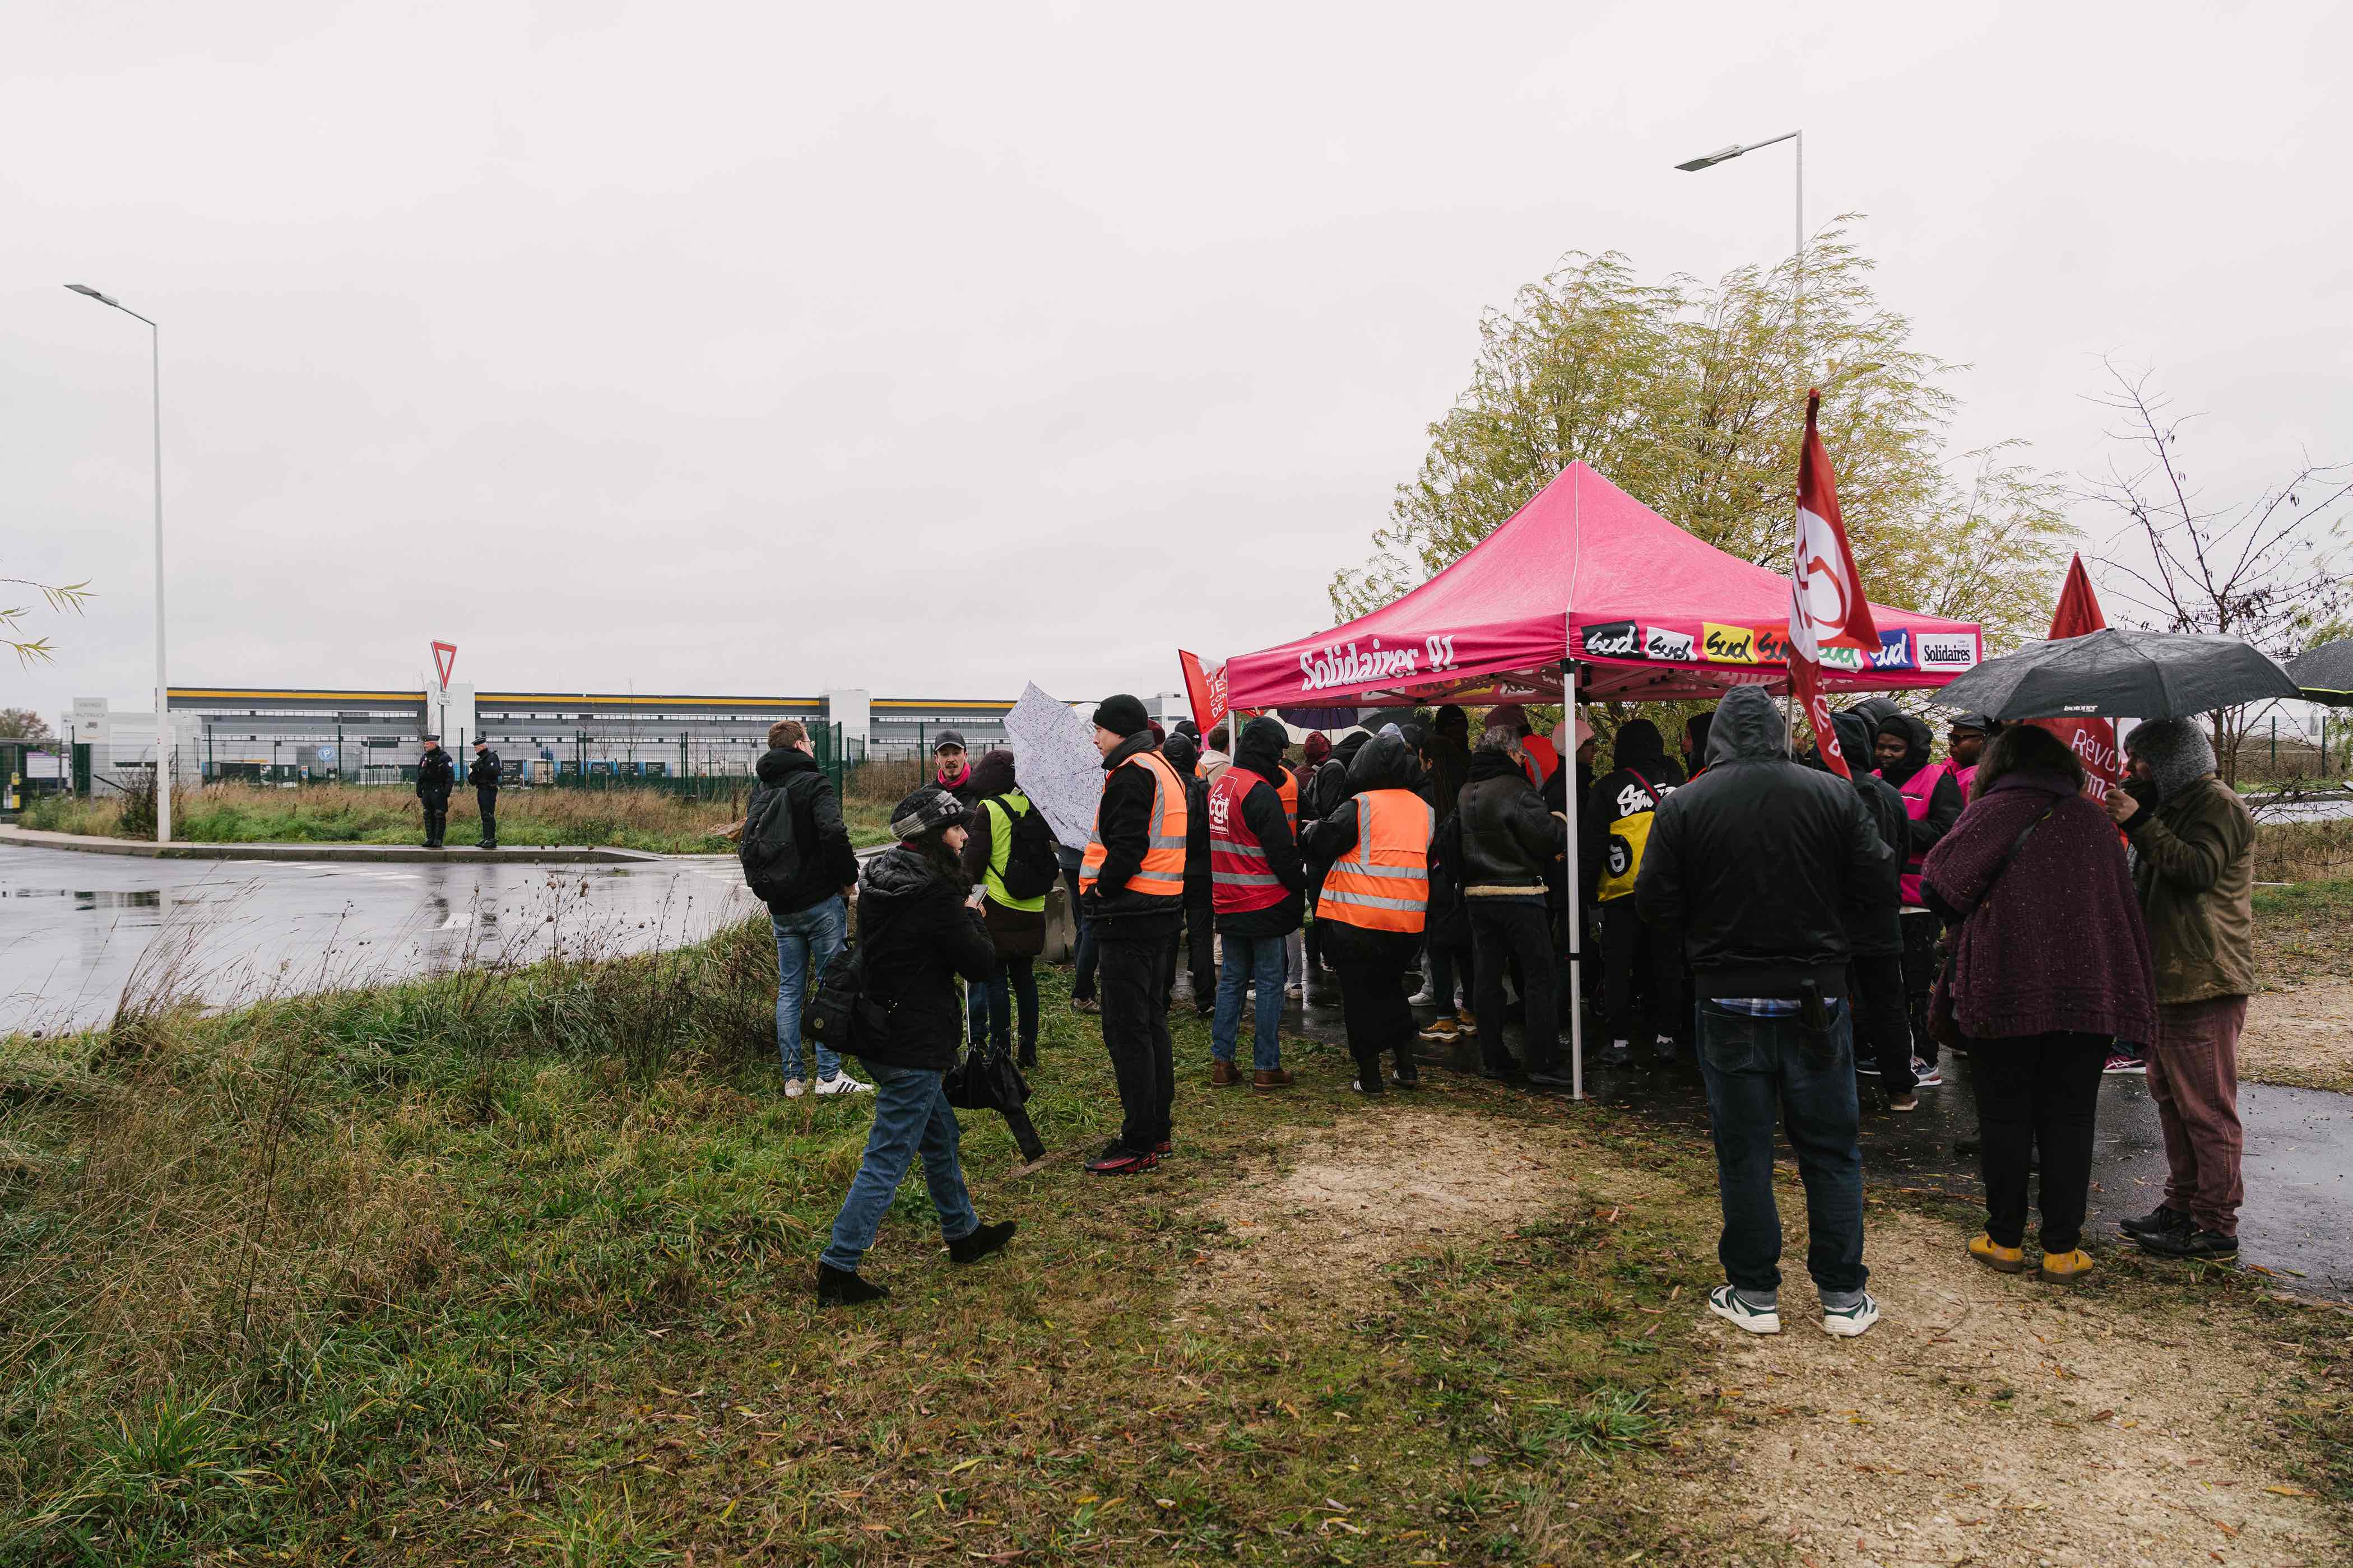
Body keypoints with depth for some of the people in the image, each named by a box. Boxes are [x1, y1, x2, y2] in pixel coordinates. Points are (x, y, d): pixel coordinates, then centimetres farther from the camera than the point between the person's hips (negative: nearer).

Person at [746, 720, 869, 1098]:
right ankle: (829, 1076, 0)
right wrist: (849, 878, -12)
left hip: (781, 909, 6)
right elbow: (833, 833, -24)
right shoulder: (813, 783, -10)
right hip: (821, 902, -6)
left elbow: (749, 845, 18)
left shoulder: (759, 790, 13)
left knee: (789, 990, 10)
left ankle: (792, 1079, 13)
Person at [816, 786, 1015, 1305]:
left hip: (876, 1032, 10)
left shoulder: (879, 881, 6)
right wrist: (972, 917, 3)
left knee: (941, 1136, 23)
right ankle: (838, 1270, 4)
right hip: (914, 1046, -10)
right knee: (887, 1159, -1)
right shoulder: (935, 894, -20)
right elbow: (980, 963, -16)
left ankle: (963, 1233, 38)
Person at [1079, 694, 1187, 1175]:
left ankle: (1138, 1144, -1)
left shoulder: (1132, 773, -15)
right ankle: (1157, 1130, 25)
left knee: (1127, 1030, -5)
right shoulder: (1164, 770, 18)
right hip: (1161, 911, 11)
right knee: (1150, 1021, 17)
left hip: (1129, 915, -11)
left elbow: (1128, 846, -25)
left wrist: (1100, 889, -13)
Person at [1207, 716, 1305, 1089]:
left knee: (1231, 979, 14)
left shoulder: (1217, 786, 9)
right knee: (1270, 982, 2)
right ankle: (1266, 1067, 6)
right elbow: (1282, 852, -16)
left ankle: (1221, 1062, 15)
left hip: (1228, 905, 7)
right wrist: (1301, 885, -2)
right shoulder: (1261, 793, -17)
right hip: (1265, 904, -7)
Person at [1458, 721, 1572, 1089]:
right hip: (1519, 893, -7)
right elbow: (1550, 836, -16)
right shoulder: (1516, 790, -14)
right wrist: (1562, 823, 6)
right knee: (1541, 977, 1)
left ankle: (1493, 1059, 15)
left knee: (1488, 977, 11)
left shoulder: (1465, 793, 10)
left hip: (1477, 893, 7)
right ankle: (1543, 1063, -1)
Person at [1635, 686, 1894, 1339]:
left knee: (1743, 1152, 9)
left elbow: (1655, 903, -7)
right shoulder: (1834, 795, -4)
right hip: (1817, 997, 1)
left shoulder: (1684, 805, -8)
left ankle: (1754, 1295, 18)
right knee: (1831, 1150, 13)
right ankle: (1843, 1297, 20)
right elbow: (1877, 882, -1)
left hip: (1730, 1002, -1)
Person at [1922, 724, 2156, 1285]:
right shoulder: (2093, 819, 7)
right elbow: (2125, 907, 13)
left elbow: (1937, 886, -10)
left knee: (2004, 1118, 7)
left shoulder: (1989, 813, -4)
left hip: (2004, 991, -3)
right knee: (2069, 1121, 9)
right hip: (2087, 994, 3)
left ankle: (2005, 1240, 15)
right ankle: (2062, 1249, 13)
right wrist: (2133, 1000, 21)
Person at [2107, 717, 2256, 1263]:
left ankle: (2216, 1226, 2)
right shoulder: (2176, 804, 20)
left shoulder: (2216, 804, -11)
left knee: (2206, 1107, -5)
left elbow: (2199, 870, -26)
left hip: (2205, 983, -11)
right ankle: (2182, 1205, 28)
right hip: (2169, 981, 11)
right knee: (2171, 1098, 17)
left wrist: (2141, 824, -23)